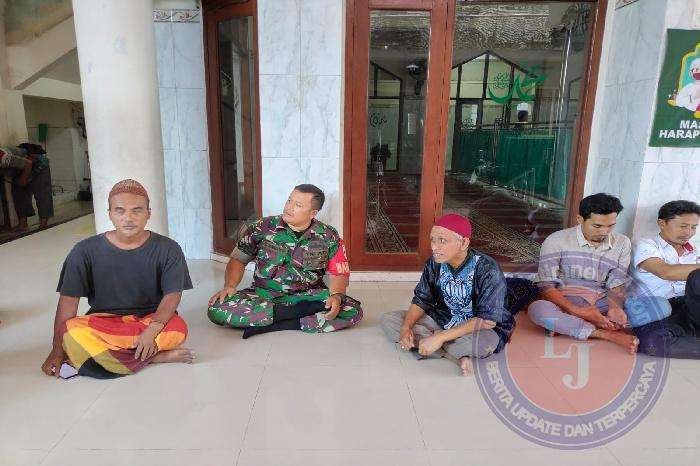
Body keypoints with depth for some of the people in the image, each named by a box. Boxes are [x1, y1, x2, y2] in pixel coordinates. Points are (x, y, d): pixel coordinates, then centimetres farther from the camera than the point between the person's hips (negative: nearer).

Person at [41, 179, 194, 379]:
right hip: (103, 321, 2)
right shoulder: (86, 251, -4)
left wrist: (152, 329, -29)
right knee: (73, 333, -31)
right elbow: (68, 300, -4)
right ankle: (155, 357, -21)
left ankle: (101, 354, -16)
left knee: (177, 329, -33)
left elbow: (172, 295, -13)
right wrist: (58, 350, -7)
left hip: (151, 319, -2)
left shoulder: (168, 249, -7)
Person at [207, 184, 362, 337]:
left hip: (308, 296, 0)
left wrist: (336, 296, -20)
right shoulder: (263, 228, 0)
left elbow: (339, 273, 1)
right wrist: (230, 286, -11)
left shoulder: (328, 237, -1)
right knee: (217, 309, -27)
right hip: (263, 294, 1)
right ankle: (302, 311, -24)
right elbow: (238, 259, 7)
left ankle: (274, 326, -24)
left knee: (353, 311, -27)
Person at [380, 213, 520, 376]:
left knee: (485, 342, -42)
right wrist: (406, 327, -19)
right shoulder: (435, 264, -7)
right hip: (442, 319, 6)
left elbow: (487, 320, -27)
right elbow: (421, 301, 1)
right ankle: (457, 356, -18)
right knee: (388, 320, -11)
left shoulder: (487, 270, -24)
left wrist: (441, 337, -32)